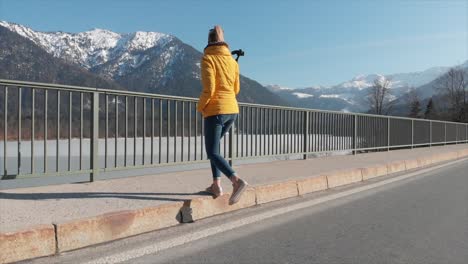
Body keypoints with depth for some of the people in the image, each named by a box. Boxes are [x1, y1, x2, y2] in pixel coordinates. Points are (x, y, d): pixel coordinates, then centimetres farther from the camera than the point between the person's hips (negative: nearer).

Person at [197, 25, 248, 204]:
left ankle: (237, 181, -23)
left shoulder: (207, 59, -9)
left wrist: (200, 107, -1)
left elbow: (209, 89, -18)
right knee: (213, 145, 22)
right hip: (232, 110, 7)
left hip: (215, 111, -7)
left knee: (213, 153, -1)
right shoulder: (232, 61, 10)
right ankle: (216, 185, 16)